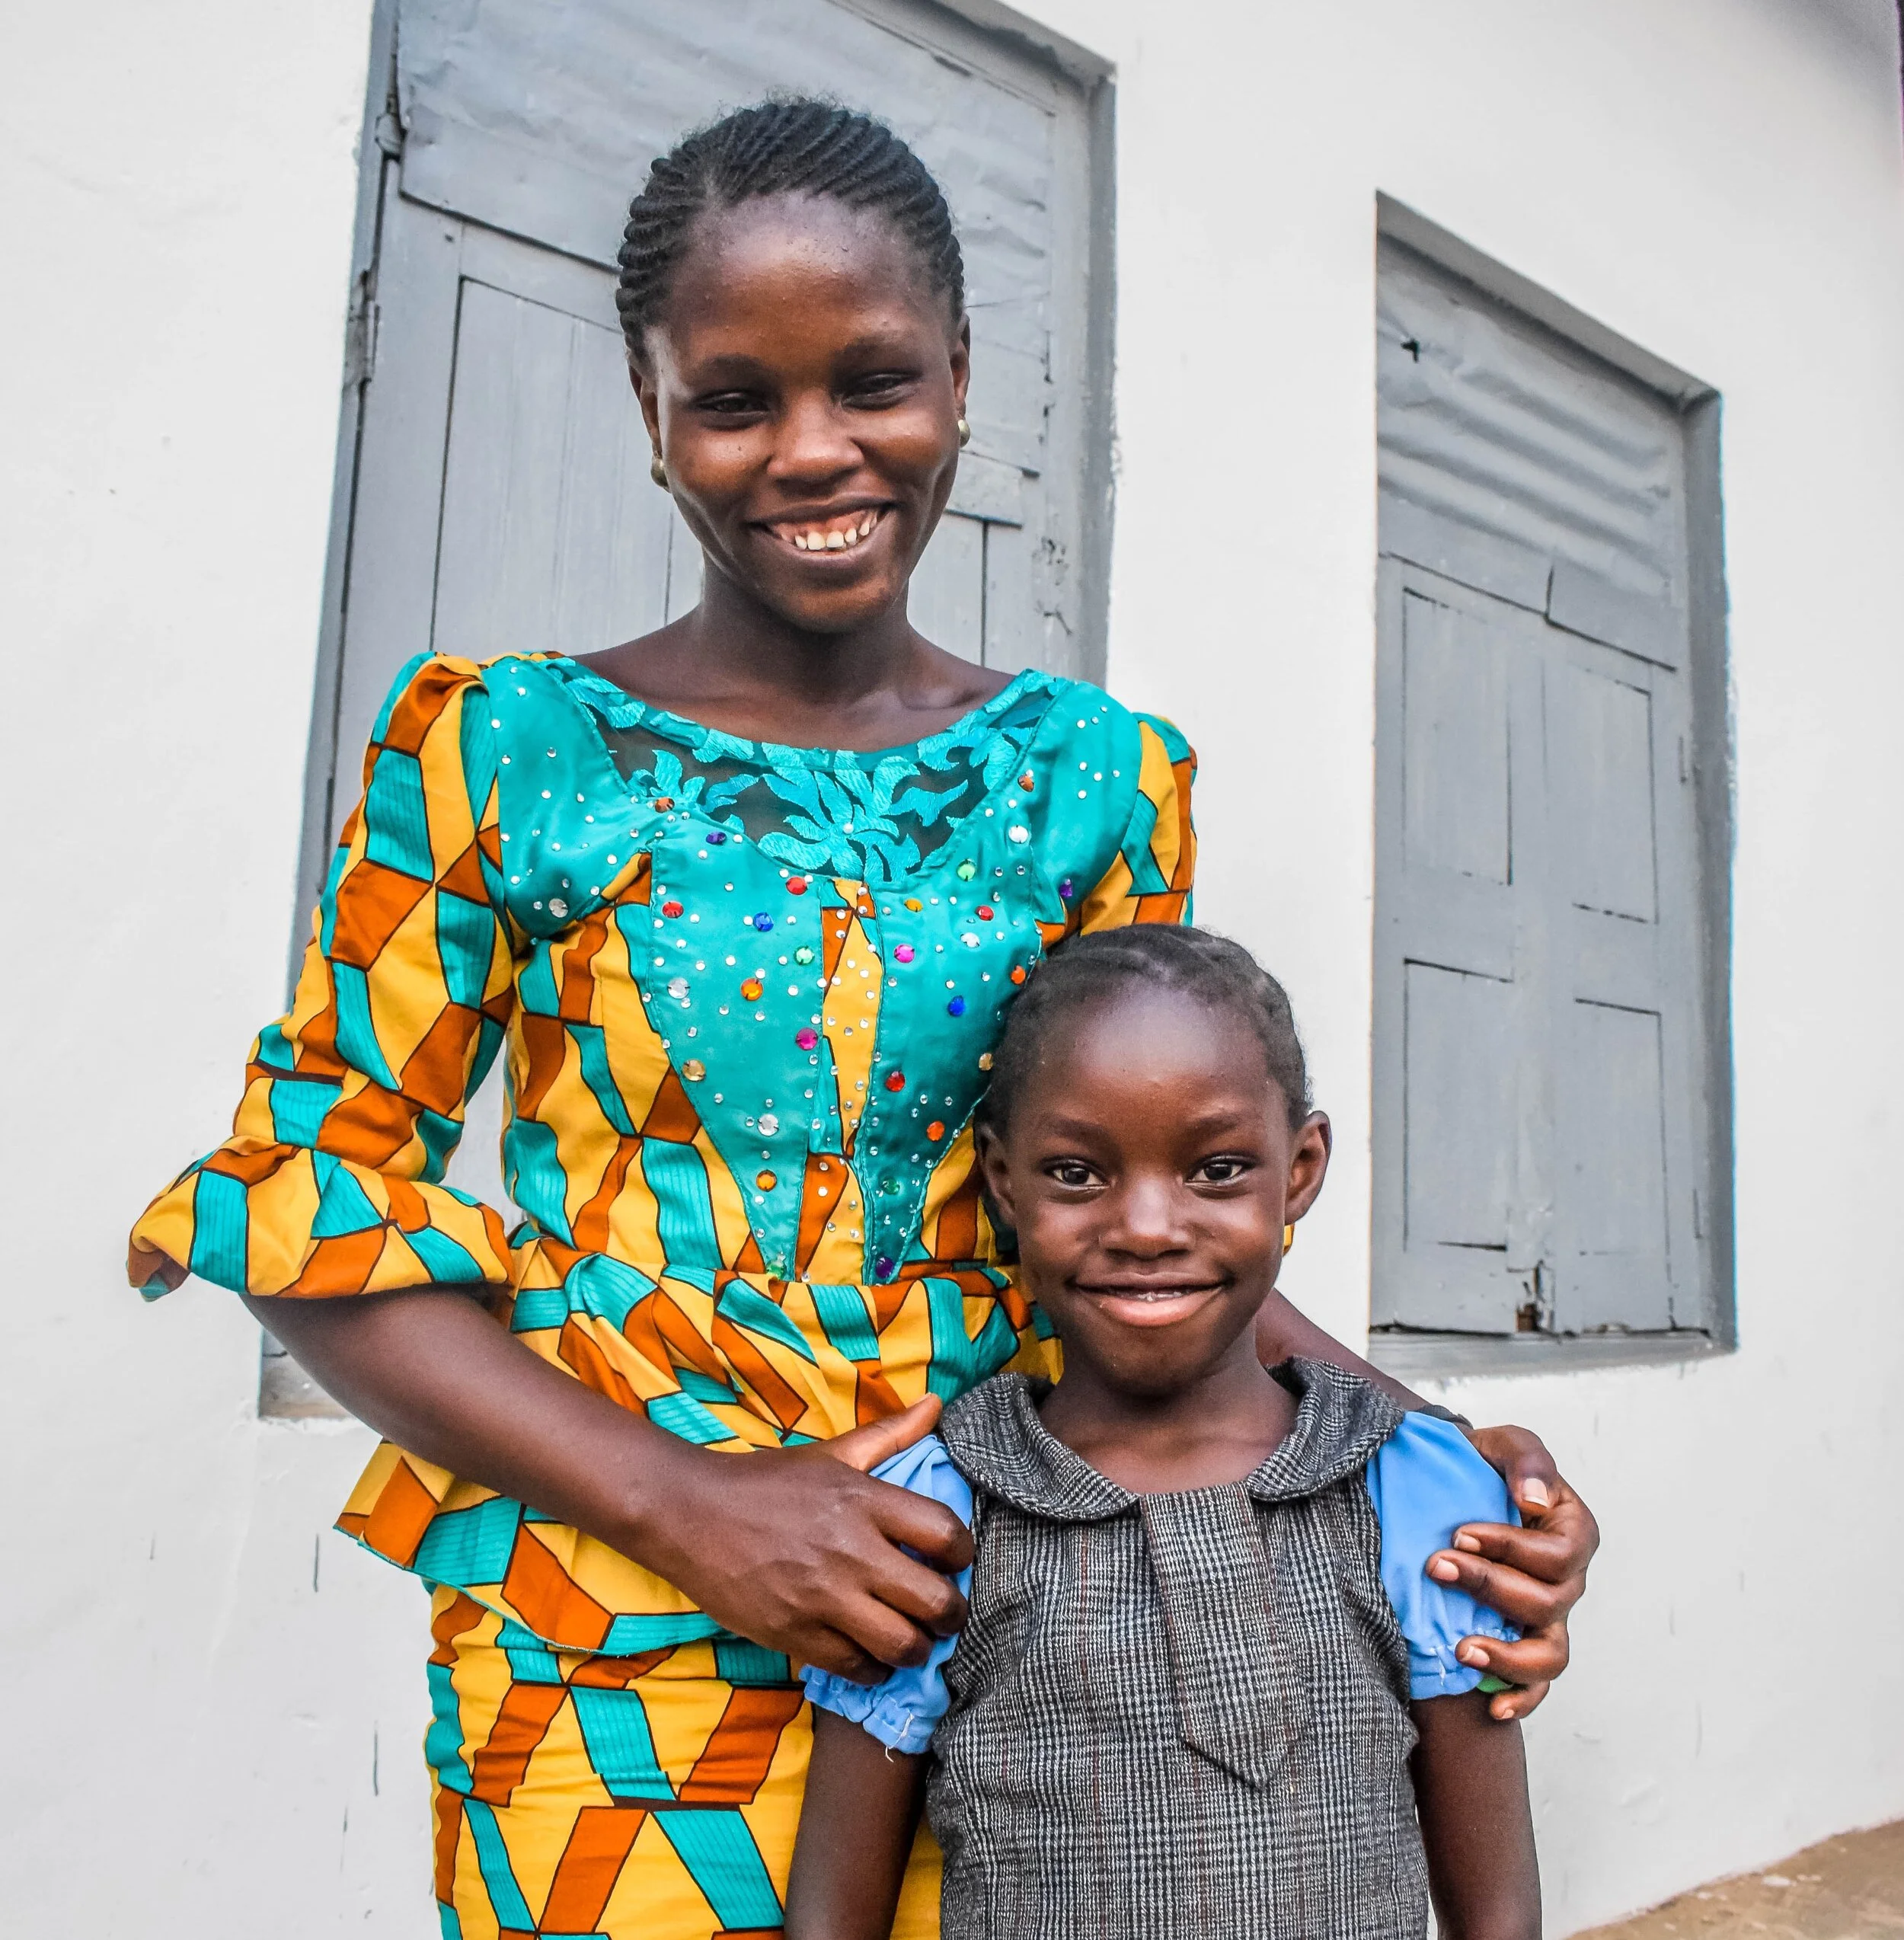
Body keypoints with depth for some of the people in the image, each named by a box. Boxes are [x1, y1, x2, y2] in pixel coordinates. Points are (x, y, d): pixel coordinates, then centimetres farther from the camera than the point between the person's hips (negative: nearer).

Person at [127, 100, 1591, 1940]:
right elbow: (312, 1189, -6)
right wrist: (680, 1501, -16)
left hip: (1000, 1611, 3)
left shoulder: (1096, 771, 3)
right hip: (611, 1641, -2)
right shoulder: (498, 746, -4)